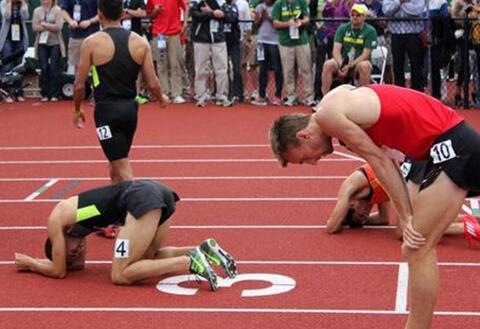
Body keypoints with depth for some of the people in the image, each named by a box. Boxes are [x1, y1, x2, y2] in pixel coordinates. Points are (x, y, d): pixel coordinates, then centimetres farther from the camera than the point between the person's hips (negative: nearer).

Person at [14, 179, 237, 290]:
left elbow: (59, 271, 15)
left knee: (120, 275, -4)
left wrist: (30, 264, 30)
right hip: (157, 191, 9)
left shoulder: (55, 222, 11)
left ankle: (190, 262, -17)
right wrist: (34, 262, 38)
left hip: (142, 199, -9)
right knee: (145, 257, 27)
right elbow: (79, 265, 40)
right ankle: (203, 250, 7)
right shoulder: (74, 214, 33)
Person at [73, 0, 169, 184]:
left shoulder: (91, 43, -8)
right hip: (130, 109, 5)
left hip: (107, 110, -5)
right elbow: (153, 84, 1)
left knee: (122, 170, -5)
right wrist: (161, 99, 23)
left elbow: (79, 85, -5)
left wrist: (77, 110, 13)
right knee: (117, 163, 23)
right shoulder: (140, 42, 2)